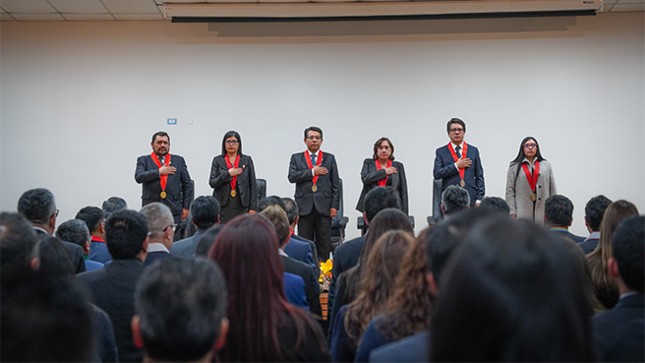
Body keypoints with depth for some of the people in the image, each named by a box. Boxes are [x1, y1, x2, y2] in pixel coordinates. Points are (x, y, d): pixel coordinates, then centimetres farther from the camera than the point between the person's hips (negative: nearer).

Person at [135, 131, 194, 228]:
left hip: (174, 210, 1)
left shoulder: (179, 160, 14)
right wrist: (159, 172, -7)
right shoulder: (144, 160, 12)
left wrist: (186, 207, 5)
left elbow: (187, 184, 12)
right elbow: (138, 177, -7)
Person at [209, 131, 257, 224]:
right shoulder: (217, 160, 9)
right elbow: (212, 183, 1)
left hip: (242, 206, 0)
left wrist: (253, 207, -1)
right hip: (224, 206, 0)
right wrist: (228, 174, -11)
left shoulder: (247, 160, 9)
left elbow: (252, 185, 6)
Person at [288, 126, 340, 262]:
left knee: (324, 243, 1)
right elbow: (292, 177, -5)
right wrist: (312, 172, -10)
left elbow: (335, 184, 8)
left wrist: (334, 205, -1)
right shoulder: (296, 158, 11)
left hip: (324, 206, 0)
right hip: (304, 206, 0)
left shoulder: (329, 158, 11)